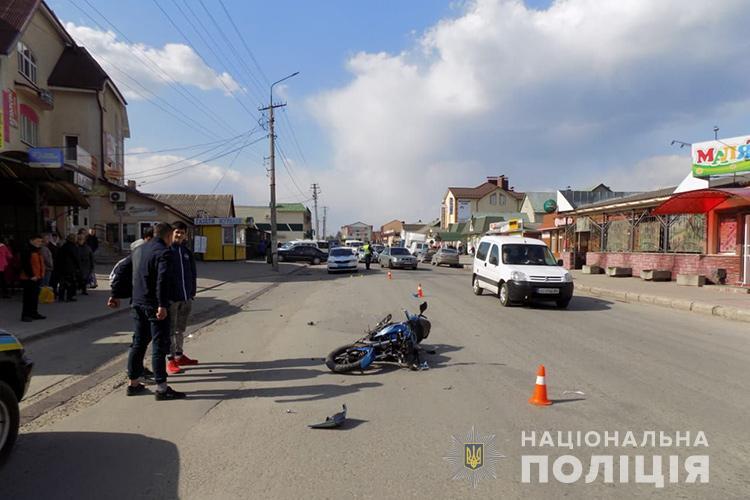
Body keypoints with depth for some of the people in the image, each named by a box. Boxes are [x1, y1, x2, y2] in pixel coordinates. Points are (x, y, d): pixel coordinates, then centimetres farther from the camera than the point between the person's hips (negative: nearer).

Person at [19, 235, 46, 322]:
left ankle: (34, 313, 21)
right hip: (29, 278, -9)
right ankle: (25, 314, -3)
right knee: (28, 297, -7)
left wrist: (41, 275, 16)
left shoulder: (37, 251, 18)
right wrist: (31, 275, -19)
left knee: (35, 296, 13)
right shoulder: (26, 250, -13)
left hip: (37, 278, 9)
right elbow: (25, 264, -19)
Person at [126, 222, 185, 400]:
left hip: (138, 303, 9)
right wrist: (162, 305, -26)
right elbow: (162, 280, -24)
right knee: (159, 345, -5)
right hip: (154, 304, -8)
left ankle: (133, 383, 24)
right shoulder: (164, 252, -14)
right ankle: (161, 388, -3)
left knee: (138, 343, 16)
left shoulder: (142, 249, 13)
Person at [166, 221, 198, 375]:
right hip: (171, 297, -6)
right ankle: (170, 360, 7)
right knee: (171, 330, 2)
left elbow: (193, 274, 15)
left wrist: (193, 291, 10)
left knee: (181, 329, 17)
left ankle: (179, 356, 28)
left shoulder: (187, 252, 10)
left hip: (186, 298, 6)